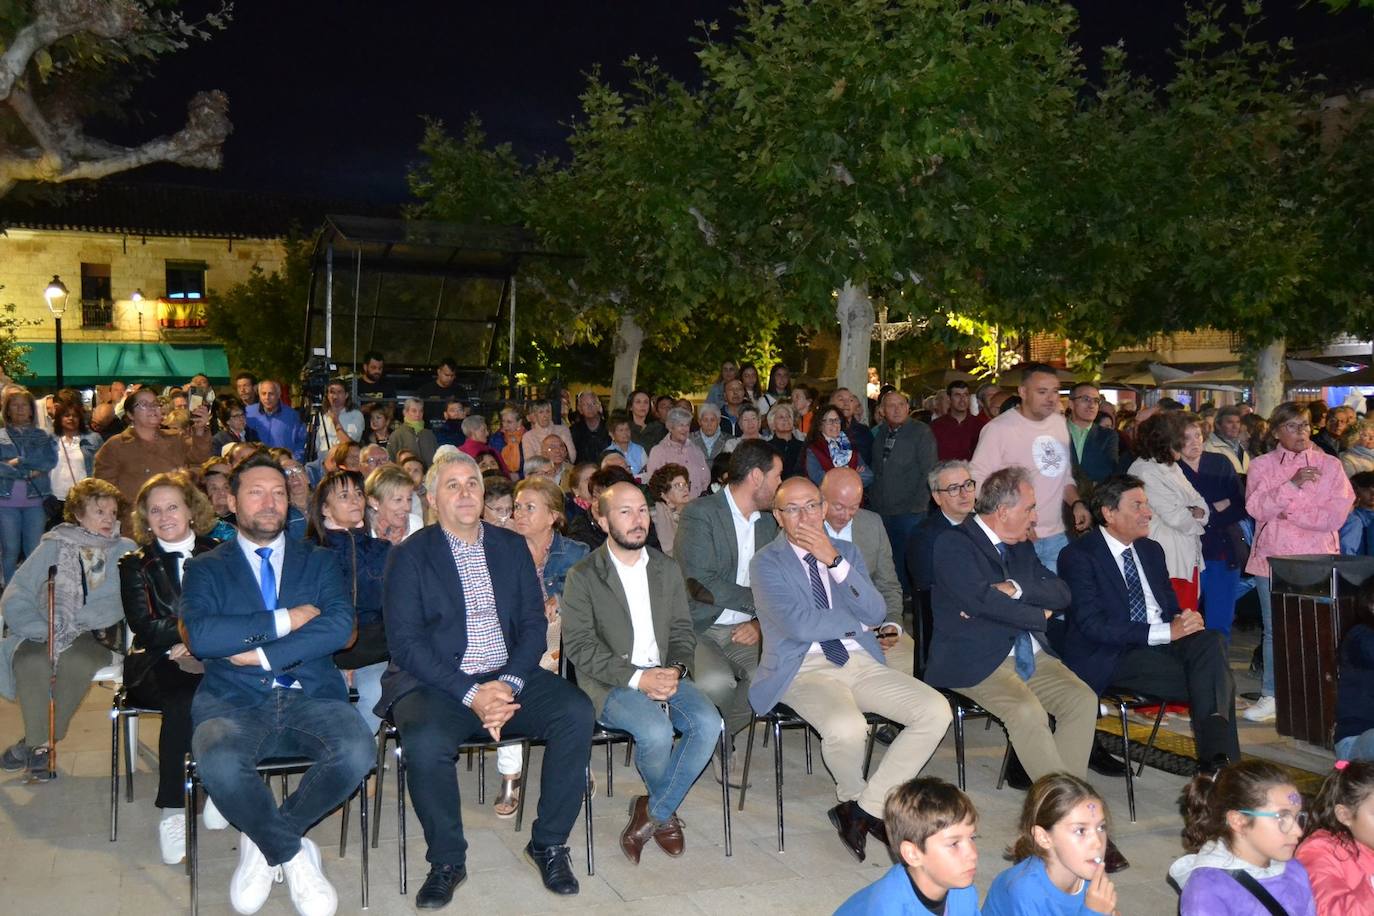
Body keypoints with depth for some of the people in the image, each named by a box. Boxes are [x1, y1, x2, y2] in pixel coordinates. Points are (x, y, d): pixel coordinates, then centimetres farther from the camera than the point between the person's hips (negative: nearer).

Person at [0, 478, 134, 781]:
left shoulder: (126, 550, 8)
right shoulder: (53, 546, 10)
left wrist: (78, 622, -15)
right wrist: (43, 628, -12)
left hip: (93, 634, -1)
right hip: (45, 634, 1)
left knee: (77, 662, -33)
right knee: (30, 662, -31)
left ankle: (36, 742, -14)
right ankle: (40, 746, -13)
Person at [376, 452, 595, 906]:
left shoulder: (512, 547, 12)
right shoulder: (410, 556, 1)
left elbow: (534, 624, 7)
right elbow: (406, 642, -8)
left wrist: (509, 684, -12)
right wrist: (470, 694, -19)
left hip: (508, 679, 3)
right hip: (436, 684, -3)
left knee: (577, 712, -22)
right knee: (427, 741, -34)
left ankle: (548, 843, -4)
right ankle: (447, 860, -8)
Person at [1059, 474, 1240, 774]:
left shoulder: (1151, 549, 17)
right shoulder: (1078, 556, -8)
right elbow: (1093, 625, -17)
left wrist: (1182, 620, -6)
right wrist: (1165, 632, -22)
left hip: (1166, 639, 7)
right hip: (1114, 657, -7)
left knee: (1212, 640, -27)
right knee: (1209, 683, -27)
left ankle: (1219, 760, -30)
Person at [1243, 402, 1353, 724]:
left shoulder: (1330, 466, 2)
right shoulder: (1261, 466, 5)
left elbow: (1336, 515, -9)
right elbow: (1255, 508, -10)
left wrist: (1287, 513, -11)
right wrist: (1292, 485, -20)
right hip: (1272, 558, 1)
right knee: (1274, 630, 9)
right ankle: (1272, 697, 17)